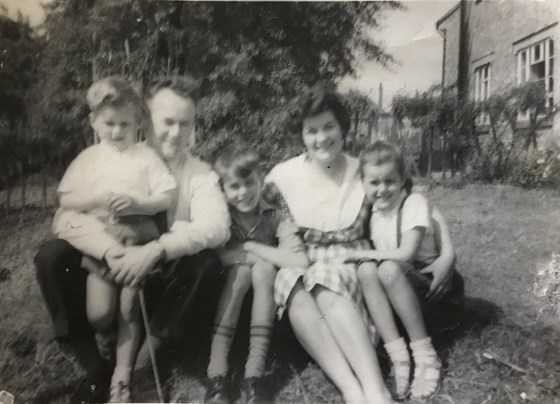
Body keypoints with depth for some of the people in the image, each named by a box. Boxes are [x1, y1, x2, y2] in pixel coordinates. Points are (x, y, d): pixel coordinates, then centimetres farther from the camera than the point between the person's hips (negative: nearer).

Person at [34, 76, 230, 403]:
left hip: (166, 283, -1)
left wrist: (156, 250, -37)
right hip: (112, 276, 2)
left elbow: (216, 227, -21)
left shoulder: (200, 174, -3)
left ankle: (144, 360, -15)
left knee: (208, 264, -30)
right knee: (52, 255, -20)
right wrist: (110, 250, -32)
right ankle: (94, 369, -12)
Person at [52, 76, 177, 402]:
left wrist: (137, 204, -18)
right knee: (100, 317, -8)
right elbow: (66, 200, 4)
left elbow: (167, 198, -3)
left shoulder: (146, 155, 1)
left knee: (129, 308, -2)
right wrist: (96, 198, -14)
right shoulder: (89, 157, 7)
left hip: (137, 238, -1)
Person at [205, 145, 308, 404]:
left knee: (263, 268, -28)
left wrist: (251, 248, -22)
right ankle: (216, 374, -34)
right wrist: (246, 256, -25)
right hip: (225, 295, 0)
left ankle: (254, 375, -33)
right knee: (243, 268, -28)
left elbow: (300, 260, -25)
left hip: (263, 297, 0)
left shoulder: (275, 218, -11)